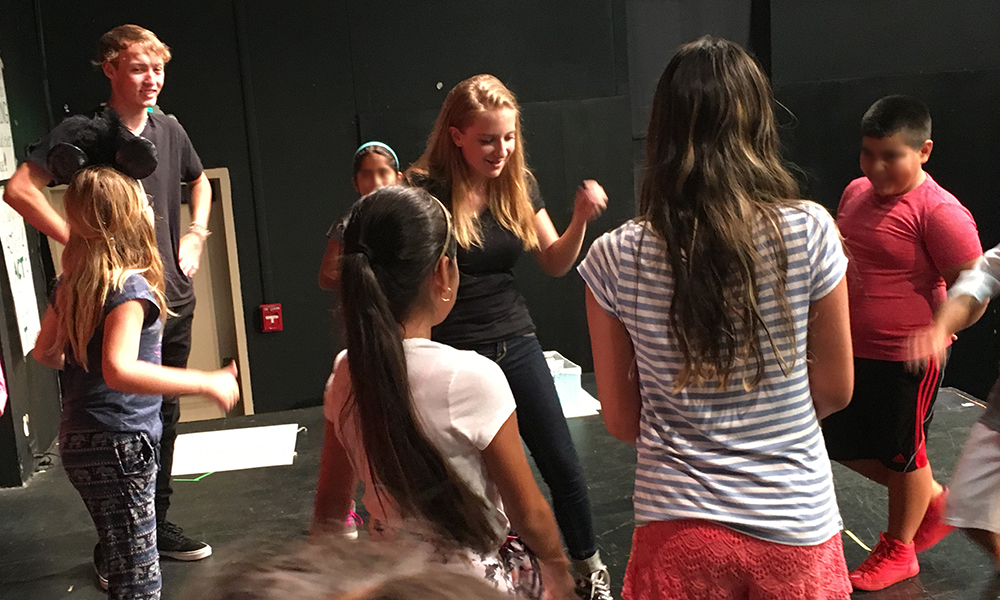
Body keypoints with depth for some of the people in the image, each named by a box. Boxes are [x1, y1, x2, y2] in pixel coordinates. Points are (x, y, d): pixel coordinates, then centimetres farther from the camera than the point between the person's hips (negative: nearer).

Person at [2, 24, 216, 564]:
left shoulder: (168, 130, 8)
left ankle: (158, 525, 30)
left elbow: (199, 181, 27)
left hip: (174, 297, 6)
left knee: (165, 414, 14)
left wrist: (196, 234, 12)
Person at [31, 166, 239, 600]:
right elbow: (119, 371, -32)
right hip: (117, 445, -9)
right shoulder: (130, 287, -19)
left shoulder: (69, 286, 6)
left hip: (77, 443, 9)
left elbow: (45, 352, 18)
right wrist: (207, 383, -30)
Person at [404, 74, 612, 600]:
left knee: (561, 462, 9)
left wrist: (580, 220, -10)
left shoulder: (519, 185, 1)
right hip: (452, 353, -4)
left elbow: (555, 264, 7)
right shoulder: (425, 190, -14)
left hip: (515, 343, 5)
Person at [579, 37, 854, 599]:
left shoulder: (615, 258, -13)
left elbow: (621, 419, -3)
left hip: (680, 532, 0)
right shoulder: (810, 231, -14)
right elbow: (835, 389, -2)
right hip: (796, 530, 1)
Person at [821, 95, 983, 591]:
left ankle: (898, 549, 36)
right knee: (844, 445, 18)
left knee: (901, 453, 11)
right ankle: (935, 501, 42)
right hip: (852, 352, 8)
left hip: (905, 360, -8)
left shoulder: (939, 211, -19)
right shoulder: (856, 193, 3)